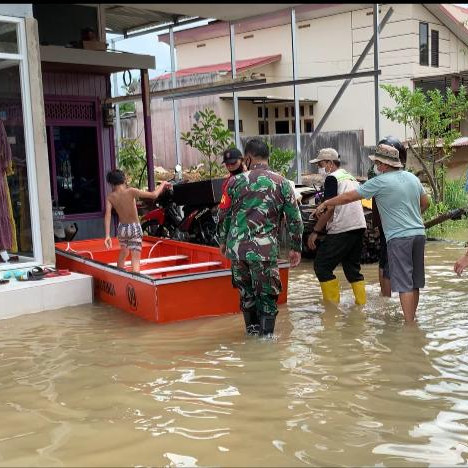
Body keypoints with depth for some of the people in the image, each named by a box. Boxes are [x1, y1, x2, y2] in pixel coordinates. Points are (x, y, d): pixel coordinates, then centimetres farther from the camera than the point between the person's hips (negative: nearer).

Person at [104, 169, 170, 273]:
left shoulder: (110, 197, -7)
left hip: (121, 228, 4)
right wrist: (163, 184, -2)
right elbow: (154, 195, -20)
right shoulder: (131, 191, -17)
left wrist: (107, 236, -22)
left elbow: (107, 215, -18)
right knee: (135, 258, -6)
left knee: (123, 252, 30)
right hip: (134, 228, -4)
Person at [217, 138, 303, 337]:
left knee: (246, 291, 19)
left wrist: (222, 241, 23)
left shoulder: (236, 181, 2)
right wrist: (296, 248, 12)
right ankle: (266, 334, 12)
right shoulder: (282, 183, 1)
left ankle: (252, 328, 32)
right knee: (267, 294, 9)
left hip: (236, 247, 2)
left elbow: (225, 214, 9)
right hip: (265, 250, -2)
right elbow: (294, 219, 2)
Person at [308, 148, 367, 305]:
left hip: (342, 229, -9)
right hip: (359, 227, 9)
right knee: (352, 268, 17)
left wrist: (315, 231, -11)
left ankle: (332, 304, -2)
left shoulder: (332, 178, -6)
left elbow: (329, 208, -14)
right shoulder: (351, 177, 22)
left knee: (321, 265, -2)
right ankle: (362, 303, 17)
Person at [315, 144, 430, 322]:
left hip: (399, 237, -7)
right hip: (419, 233, 7)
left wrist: (326, 203, 8)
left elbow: (349, 197, -4)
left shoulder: (380, 182, -9)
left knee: (404, 284, -6)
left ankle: (409, 323, -8)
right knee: (414, 283, 14)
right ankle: (411, 318, 24)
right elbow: (425, 203, 22)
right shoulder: (412, 177, 11)